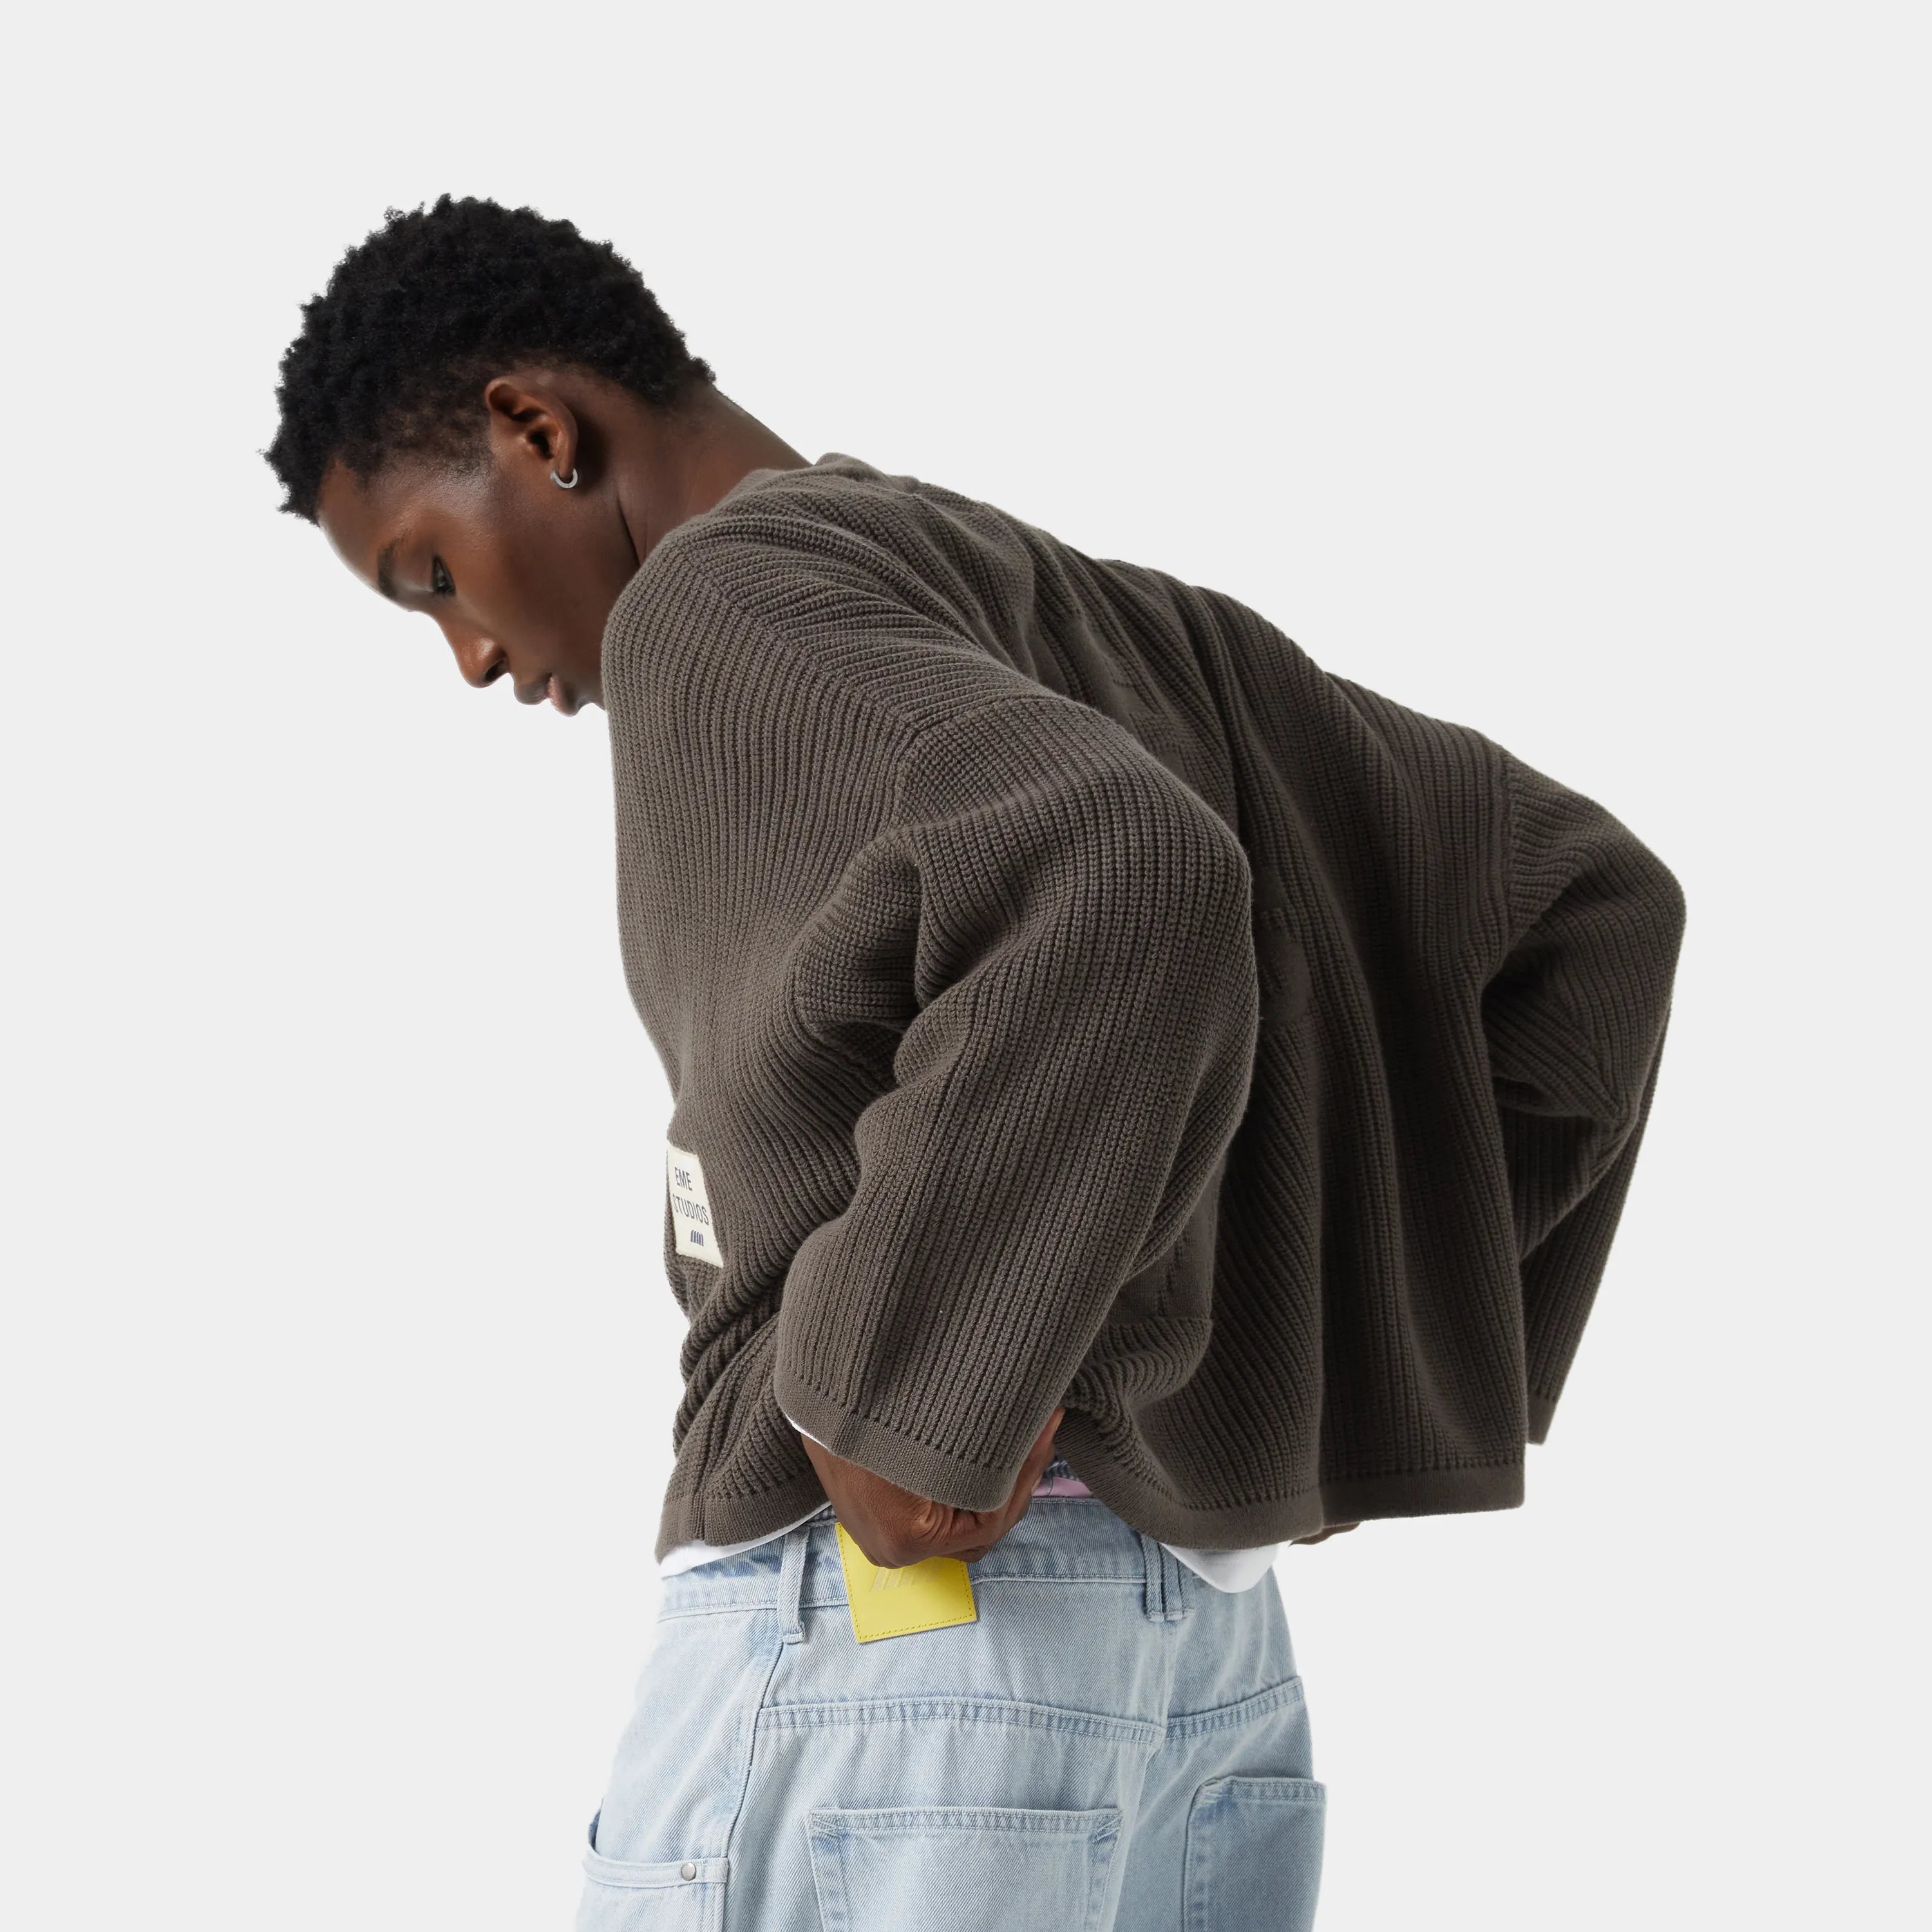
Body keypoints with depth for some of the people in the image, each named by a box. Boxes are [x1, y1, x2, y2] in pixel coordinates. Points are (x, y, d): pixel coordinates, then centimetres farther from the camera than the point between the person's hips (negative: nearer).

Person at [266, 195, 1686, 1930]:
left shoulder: (725, 598, -6)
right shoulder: (1131, 623, 19)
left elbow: (1117, 889, -27)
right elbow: (1590, 898, 19)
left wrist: (897, 1385, -19)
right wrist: (1393, 1367, 15)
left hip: (888, 1618, -8)